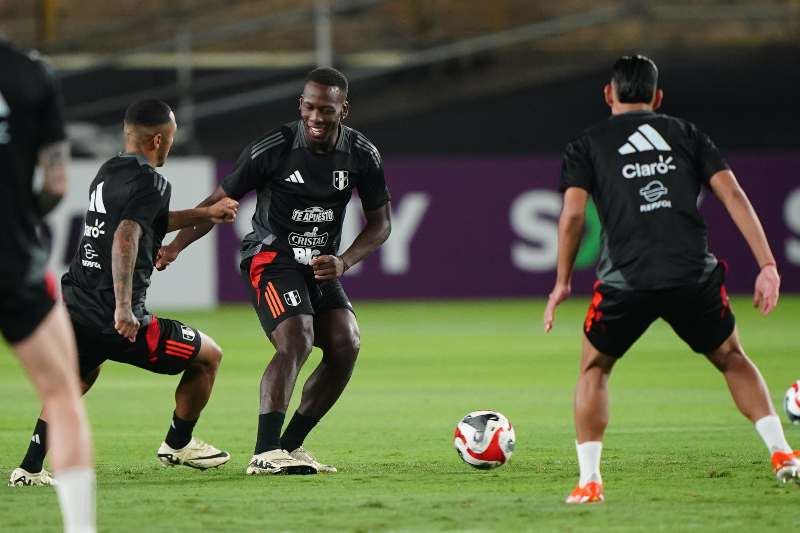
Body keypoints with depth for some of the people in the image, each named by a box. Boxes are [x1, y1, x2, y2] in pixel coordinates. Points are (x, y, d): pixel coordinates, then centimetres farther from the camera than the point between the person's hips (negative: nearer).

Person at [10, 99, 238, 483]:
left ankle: (31, 467, 23)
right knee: (208, 357, 12)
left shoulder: (106, 174, 17)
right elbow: (126, 238, -26)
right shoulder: (150, 182, -11)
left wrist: (205, 215, 37)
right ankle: (178, 444, 27)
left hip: (74, 308, 8)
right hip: (117, 321, -8)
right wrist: (123, 307, -31)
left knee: (77, 379, 34)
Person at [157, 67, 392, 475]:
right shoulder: (273, 149, -16)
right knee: (296, 341, -26)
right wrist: (174, 247, -19)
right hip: (270, 257, -6)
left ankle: (290, 445, 0)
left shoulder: (363, 156, -5)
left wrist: (343, 262, -11)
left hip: (321, 266, 6)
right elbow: (219, 203, -8)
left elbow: (380, 222, 6)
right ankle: (265, 454, -33)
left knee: (346, 346, -11)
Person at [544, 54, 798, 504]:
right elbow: (733, 195, 8)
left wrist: (562, 284, 11)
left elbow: (573, 215, 2)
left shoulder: (588, 145, 15)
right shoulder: (686, 134, 19)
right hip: (694, 274, 1)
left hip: (626, 279, -1)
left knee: (594, 369, 21)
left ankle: (589, 481, 10)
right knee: (732, 358, 24)